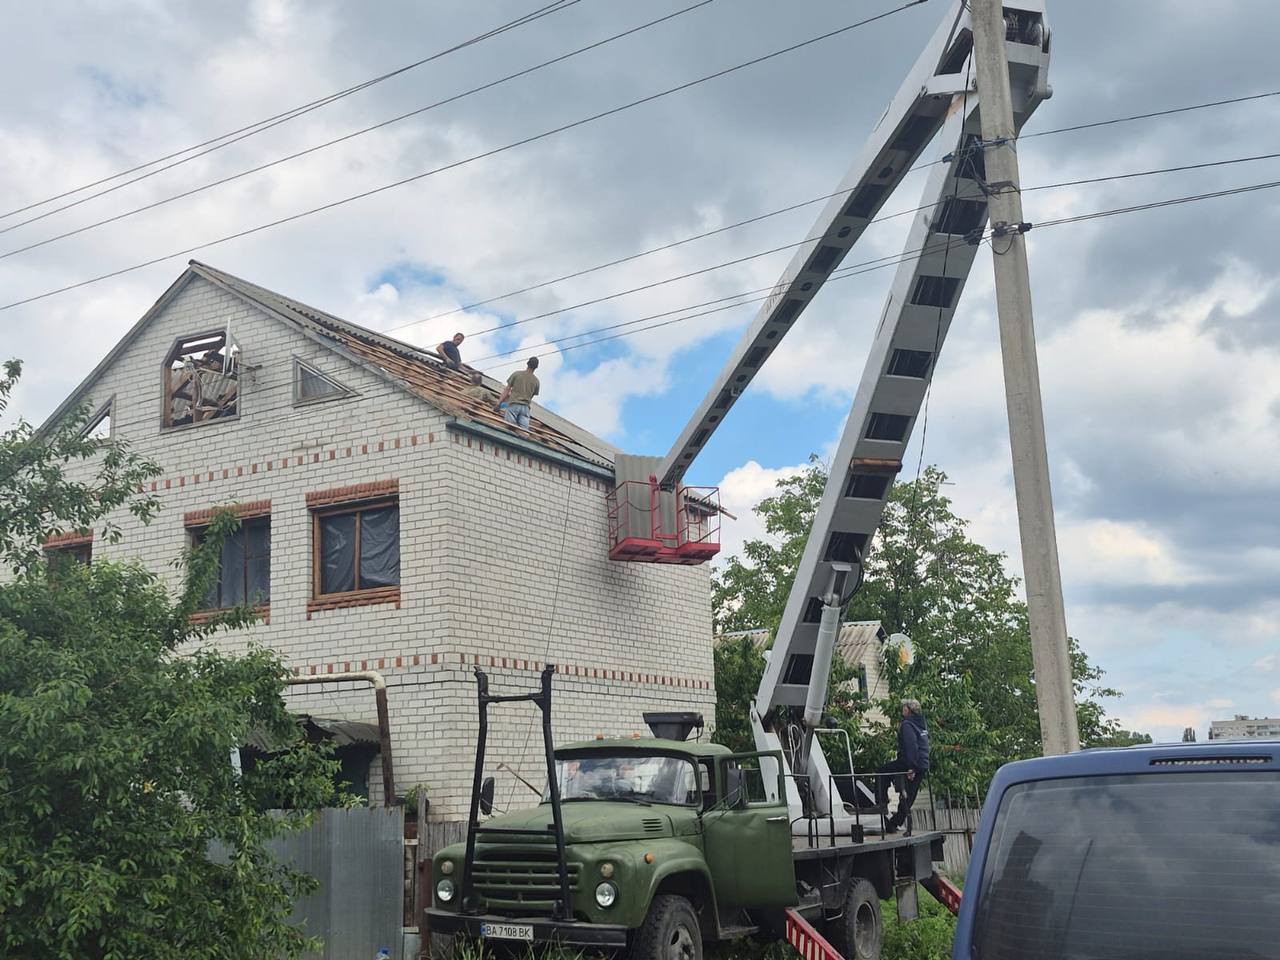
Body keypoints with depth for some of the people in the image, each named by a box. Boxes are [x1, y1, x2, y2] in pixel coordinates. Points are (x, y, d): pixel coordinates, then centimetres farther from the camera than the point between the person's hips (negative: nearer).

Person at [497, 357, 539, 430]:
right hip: (526, 407, 2)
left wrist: (499, 403, 6)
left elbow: (507, 389, 5)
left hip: (513, 405, -2)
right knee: (523, 431, -9)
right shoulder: (536, 381, 11)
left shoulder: (517, 374, 5)